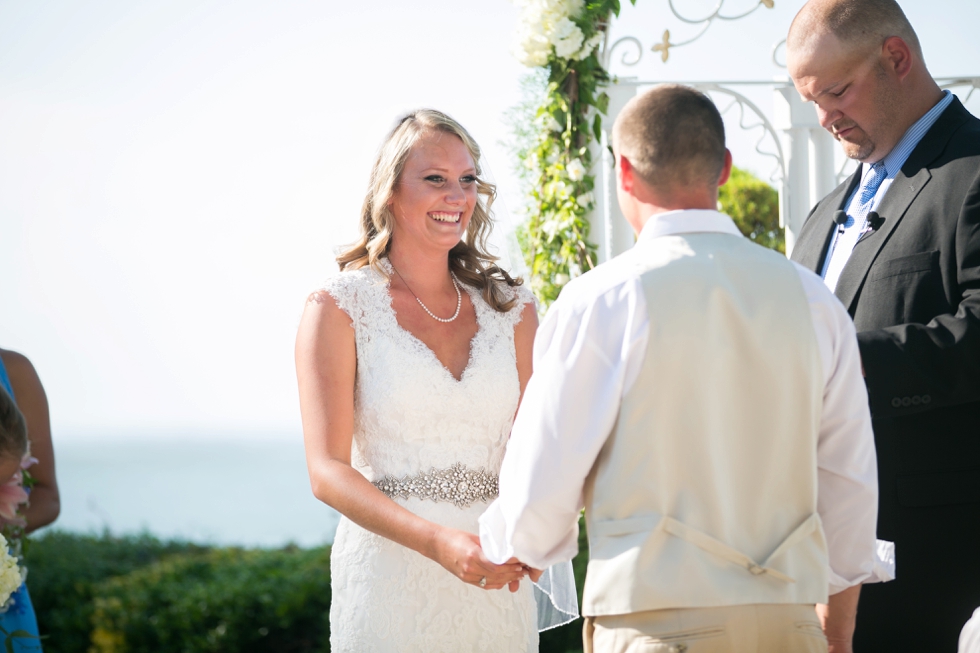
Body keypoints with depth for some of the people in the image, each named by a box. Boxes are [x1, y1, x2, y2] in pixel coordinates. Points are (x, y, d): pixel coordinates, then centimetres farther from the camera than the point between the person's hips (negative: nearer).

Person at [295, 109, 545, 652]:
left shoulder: (511, 309, 7)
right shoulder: (338, 308, -3)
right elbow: (327, 471, -9)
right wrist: (439, 542, -23)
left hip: (496, 588, 3)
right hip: (388, 581, -3)